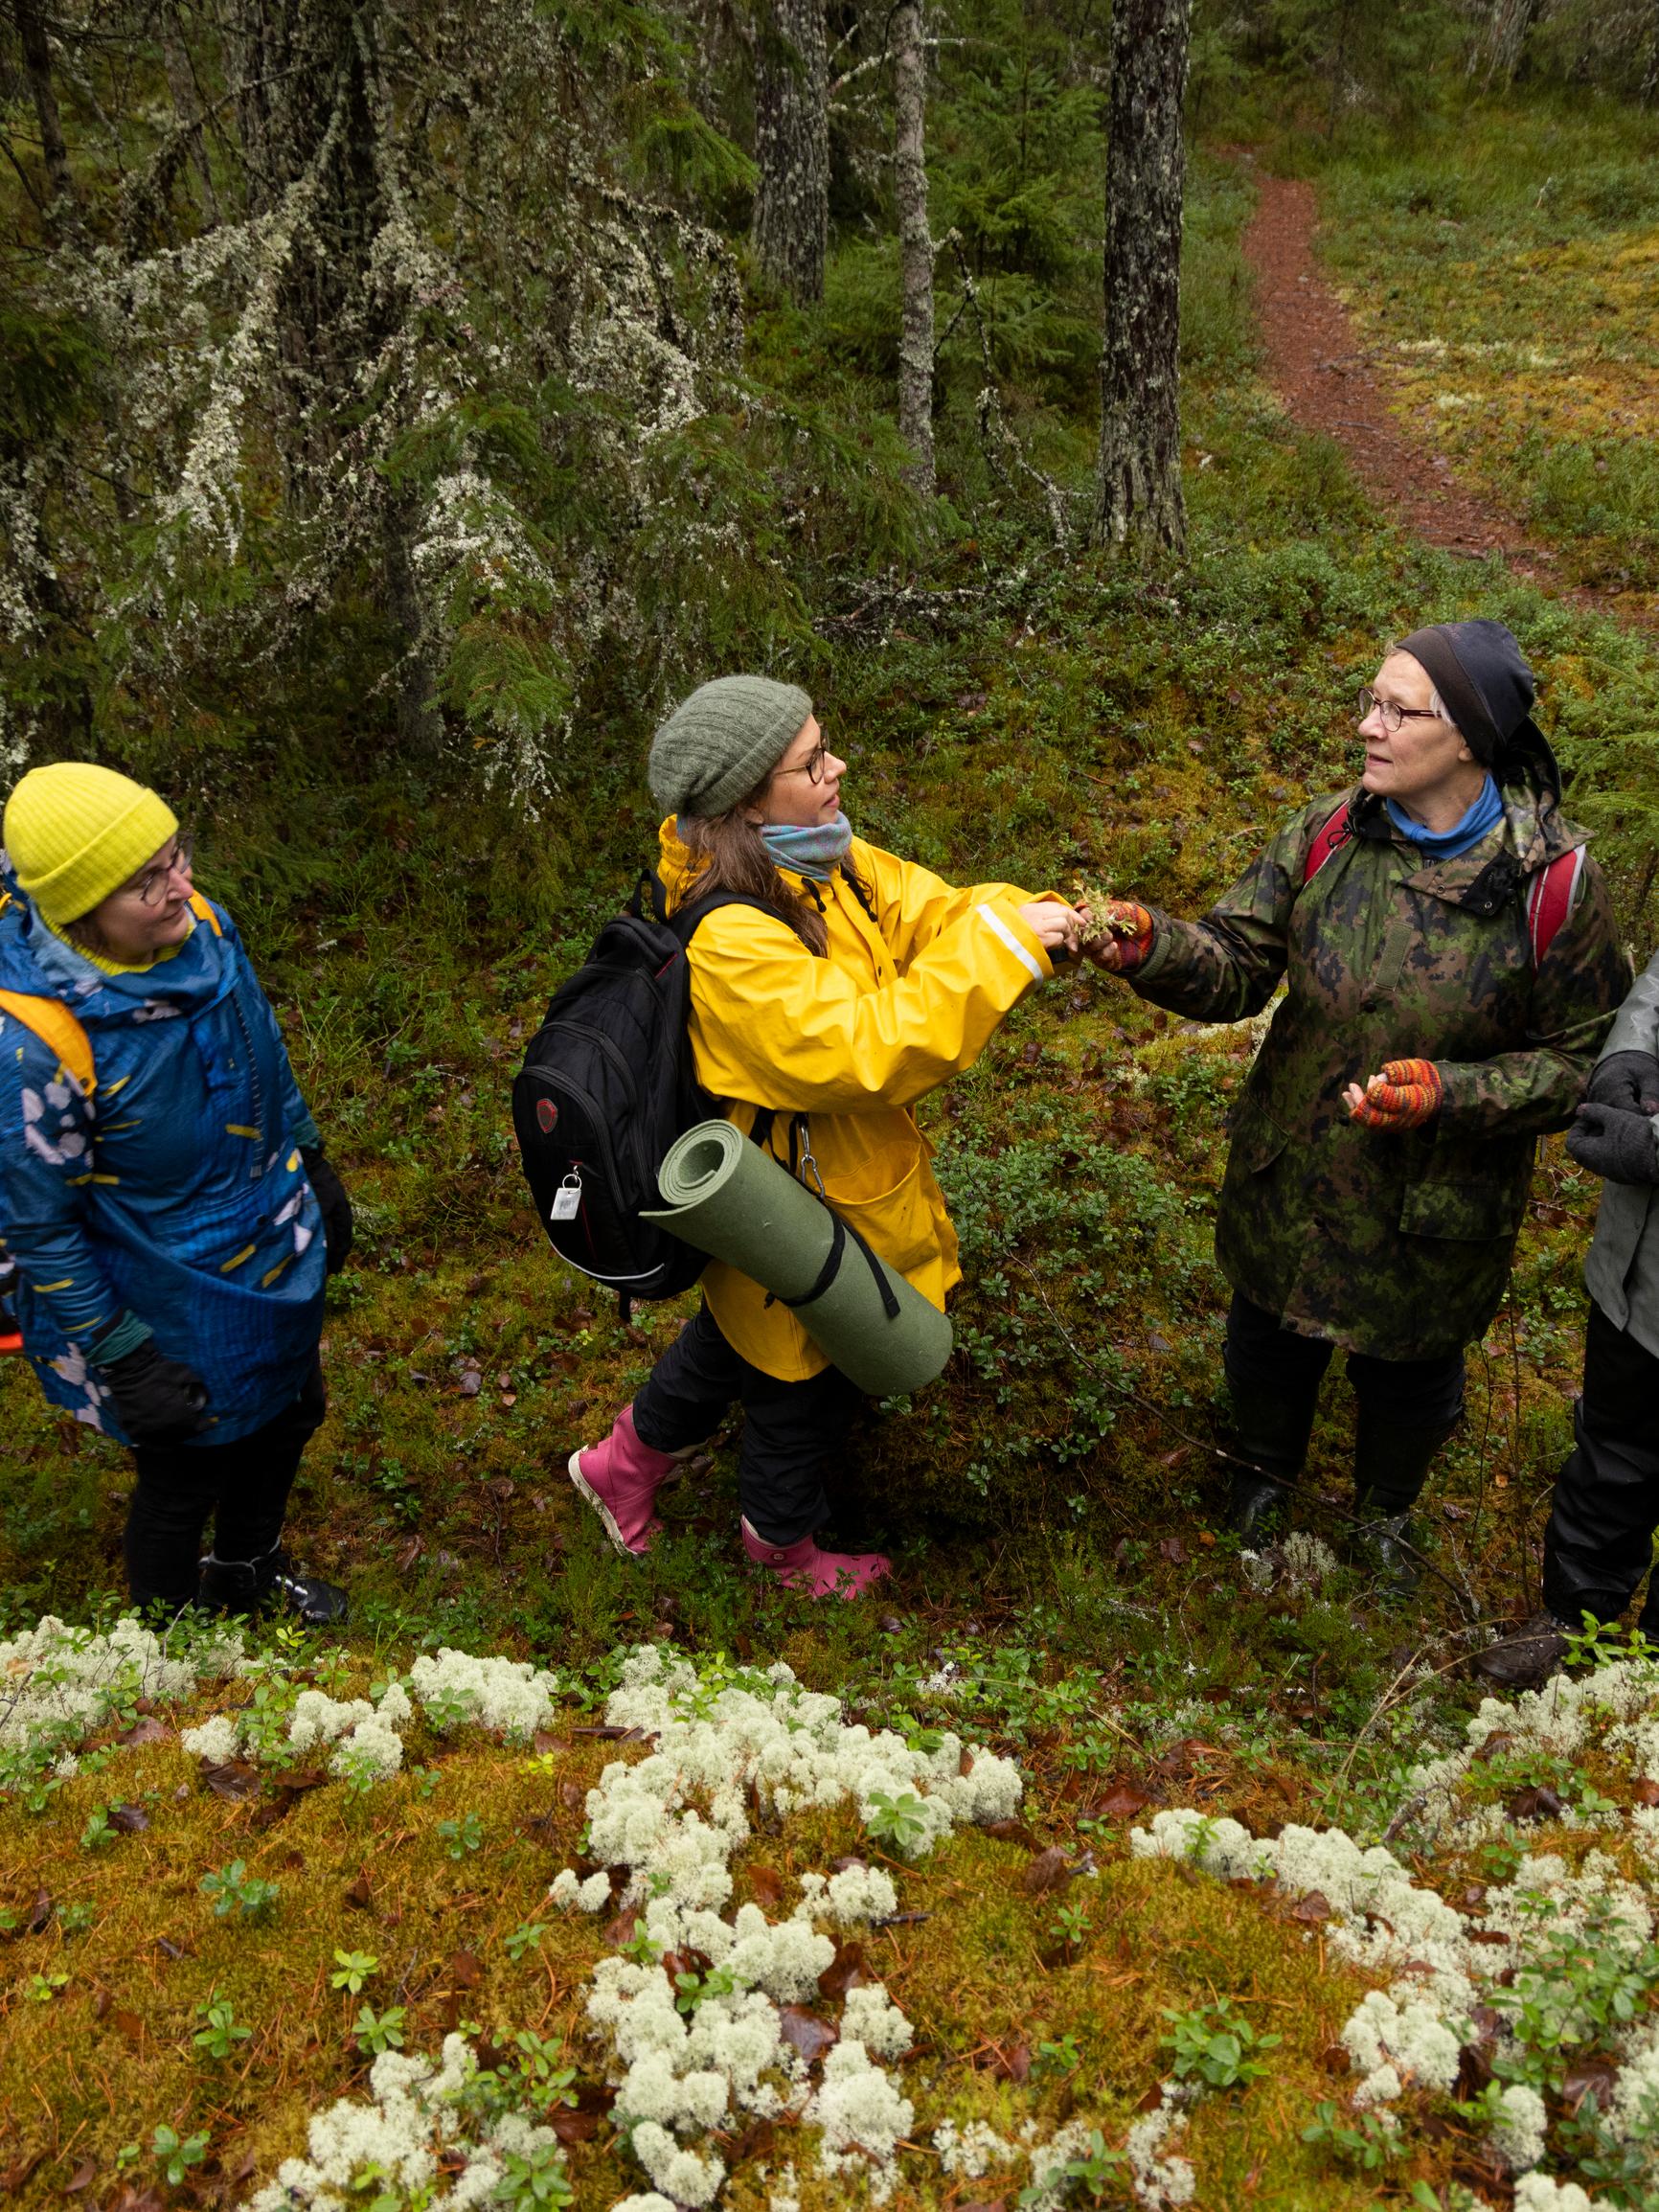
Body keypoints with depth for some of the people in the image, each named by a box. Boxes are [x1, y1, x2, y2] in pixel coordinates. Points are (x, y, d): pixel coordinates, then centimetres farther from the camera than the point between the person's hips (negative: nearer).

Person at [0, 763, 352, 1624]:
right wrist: (122, 1358, -15)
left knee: (289, 1418, 28)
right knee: (186, 1470, 19)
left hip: (278, 1253, 7)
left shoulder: (201, 926, -17)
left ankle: (247, 1570, 60)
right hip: (171, 1309, -6)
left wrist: (313, 1166, 14)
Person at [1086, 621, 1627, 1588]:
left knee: (1411, 1372, 23)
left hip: (1438, 1206, -2)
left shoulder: (1553, 881, -21)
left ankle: (1388, 1509, 57)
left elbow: (1585, 1058, -13)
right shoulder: (1326, 833, -12)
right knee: (1271, 1336, 26)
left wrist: (1449, 1094, -28)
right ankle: (1268, 1468, 60)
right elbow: (1237, 965, -12)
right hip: (1291, 1172, 3)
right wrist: (1150, 945, -33)